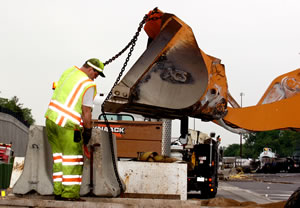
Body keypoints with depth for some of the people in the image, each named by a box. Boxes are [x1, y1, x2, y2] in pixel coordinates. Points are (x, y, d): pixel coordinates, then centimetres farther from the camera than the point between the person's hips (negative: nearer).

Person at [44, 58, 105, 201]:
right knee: (73, 159, 2)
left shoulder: (69, 71, 8)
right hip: (68, 126, -8)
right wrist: (88, 131, -4)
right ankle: (70, 194, 2)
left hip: (51, 119, 8)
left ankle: (59, 192, 17)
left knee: (59, 157, 15)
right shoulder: (89, 85, -14)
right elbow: (86, 111, -15)